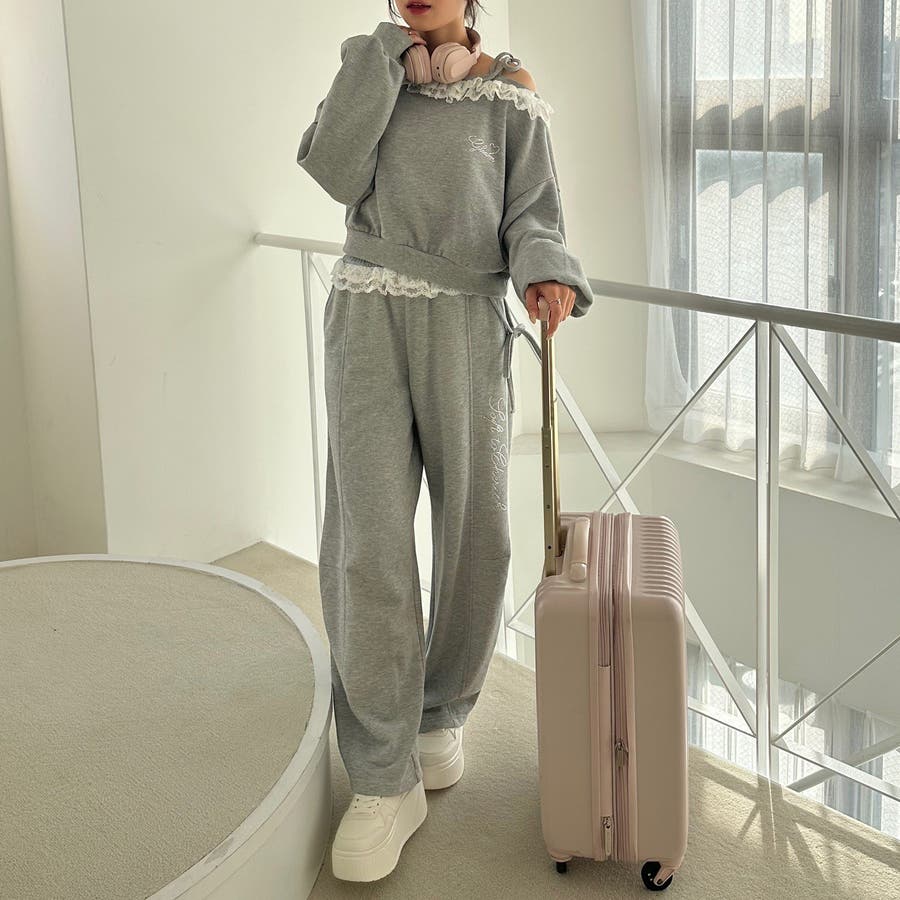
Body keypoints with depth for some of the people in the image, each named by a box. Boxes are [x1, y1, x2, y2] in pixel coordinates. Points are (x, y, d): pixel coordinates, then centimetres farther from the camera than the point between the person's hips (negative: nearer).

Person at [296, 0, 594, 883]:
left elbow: (531, 220, -3)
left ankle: (439, 710, 28)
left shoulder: (509, 96, 2)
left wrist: (548, 275, -25)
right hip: (368, 321, 0)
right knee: (370, 539, -10)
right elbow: (337, 172, -9)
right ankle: (383, 780, -6)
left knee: (474, 531, 2)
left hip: (466, 327, 0)